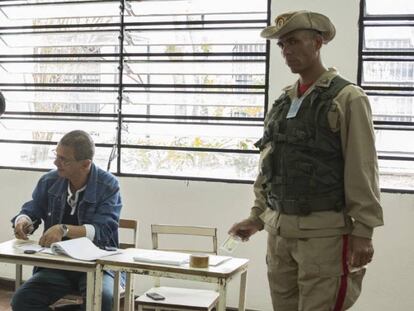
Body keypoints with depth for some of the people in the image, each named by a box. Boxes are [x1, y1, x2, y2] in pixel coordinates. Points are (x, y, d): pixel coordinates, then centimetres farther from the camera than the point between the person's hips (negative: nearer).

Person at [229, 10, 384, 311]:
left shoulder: (347, 98, -6)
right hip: (279, 228, 6)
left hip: (324, 230, -6)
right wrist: (257, 216, 15)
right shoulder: (283, 102, 13)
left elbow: (362, 170, -10)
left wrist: (363, 231, -14)